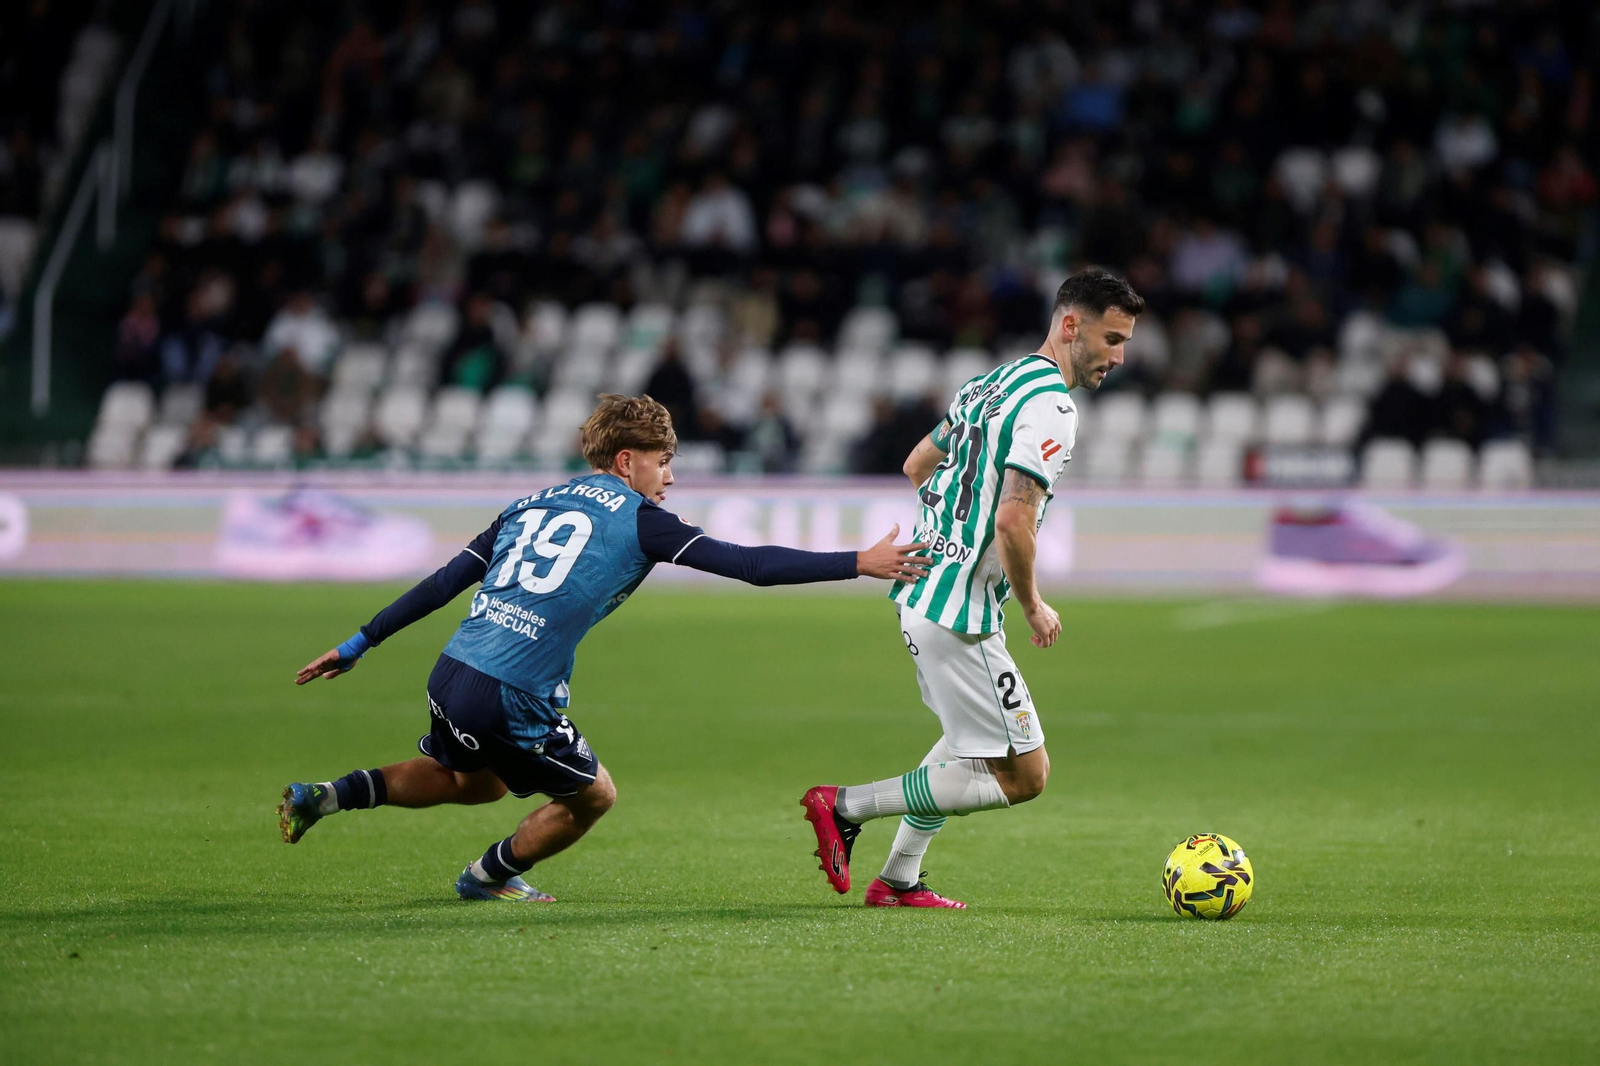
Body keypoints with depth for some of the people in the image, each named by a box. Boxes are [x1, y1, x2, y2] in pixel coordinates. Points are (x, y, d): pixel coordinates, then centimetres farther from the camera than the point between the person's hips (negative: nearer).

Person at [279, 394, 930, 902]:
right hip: (513, 700, -7)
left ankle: (326, 796, 19)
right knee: (593, 797, 18)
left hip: (450, 676, 7)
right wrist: (860, 564, -3)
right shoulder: (637, 518, -1)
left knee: (474, 781, 34)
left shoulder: (533, 504, 18)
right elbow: (752, 565, -6)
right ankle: (491, 876, 34)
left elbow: (446, 581, 18)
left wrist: (359, 644, 23)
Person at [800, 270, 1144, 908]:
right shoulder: (1049, 406, -17)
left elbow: (917, 464, 25)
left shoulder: (995, 383, 14)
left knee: (975, 743, 28)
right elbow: (1014, 521, -26)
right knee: (1024, 774, -4)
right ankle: (845, 807, -4)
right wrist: (1033, 606, -11)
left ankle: (899, 879, 28)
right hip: (958, 612, -10)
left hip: (918, 589, 10)